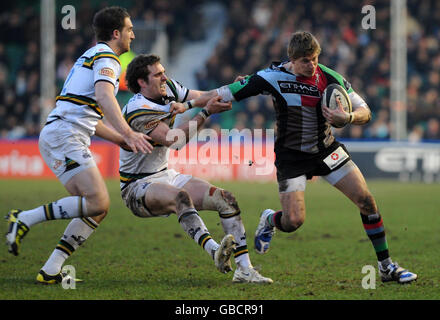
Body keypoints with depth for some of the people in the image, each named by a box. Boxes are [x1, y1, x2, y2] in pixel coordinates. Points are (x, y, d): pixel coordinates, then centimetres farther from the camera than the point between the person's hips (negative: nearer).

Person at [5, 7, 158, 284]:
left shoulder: (92, 56, 28)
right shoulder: (107, 57, -3)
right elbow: (104, 95, -24)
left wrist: (124, 140, 30)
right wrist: (127, 133, -34)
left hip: (56, 138, 10)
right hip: (65, 137, -10)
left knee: (98, 209, 2)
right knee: (98, 202, -21)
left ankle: (51, 271, -3)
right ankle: (24, 219, -16)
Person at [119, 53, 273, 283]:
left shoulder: (169, 88, 3)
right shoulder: (137, 111, -22)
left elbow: (204, 97, 8)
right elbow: (174, 140, -29)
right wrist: (206, 112, -32)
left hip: (167, 176, 9)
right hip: (138, 187, -9)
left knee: (225, 198, -7)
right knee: (180, 197, -40)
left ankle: (244, 269, -12)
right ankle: (214, 250, -60)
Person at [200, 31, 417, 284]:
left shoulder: (331, 78, -9)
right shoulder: (274, 77, -17)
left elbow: (365, 112, -4)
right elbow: (226, 94, -12)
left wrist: (348, 118, -26)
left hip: (327, 149, 3)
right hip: (291, 156, -3)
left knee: (366, 201, -7)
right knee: (294, 221, -15)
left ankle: (386, 266, 7)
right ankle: (270, 220, 24)